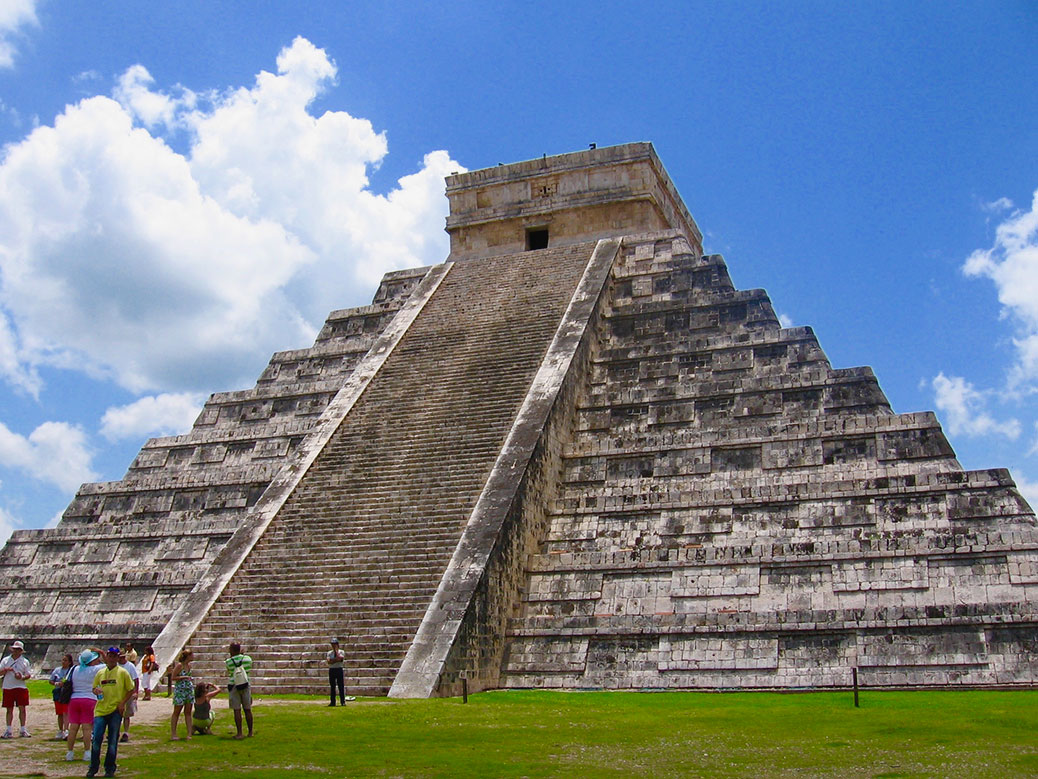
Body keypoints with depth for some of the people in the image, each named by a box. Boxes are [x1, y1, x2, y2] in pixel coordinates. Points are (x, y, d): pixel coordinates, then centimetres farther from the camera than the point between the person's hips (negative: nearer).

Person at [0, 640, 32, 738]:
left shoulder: (25, 661, 8)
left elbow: (29, 675, 6)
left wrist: (22, 677, -14)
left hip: (21, 687, -1)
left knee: (22, 708, -3)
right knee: (9, 709, 3)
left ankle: (23, 730, 3)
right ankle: (8, 731, 10)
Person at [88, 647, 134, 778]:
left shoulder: (122, 672, 0)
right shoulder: (100, 673, 11)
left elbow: (131, 690, 2)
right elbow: (94, 688, 18)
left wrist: (123, 703, -9)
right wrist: (96, 691, -6)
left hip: (115, 710, -3)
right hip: (100, 709, 3)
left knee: (113, 741, 3)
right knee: (96, 739, -2)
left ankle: (109, 768, 14)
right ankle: (93, 767, 13)